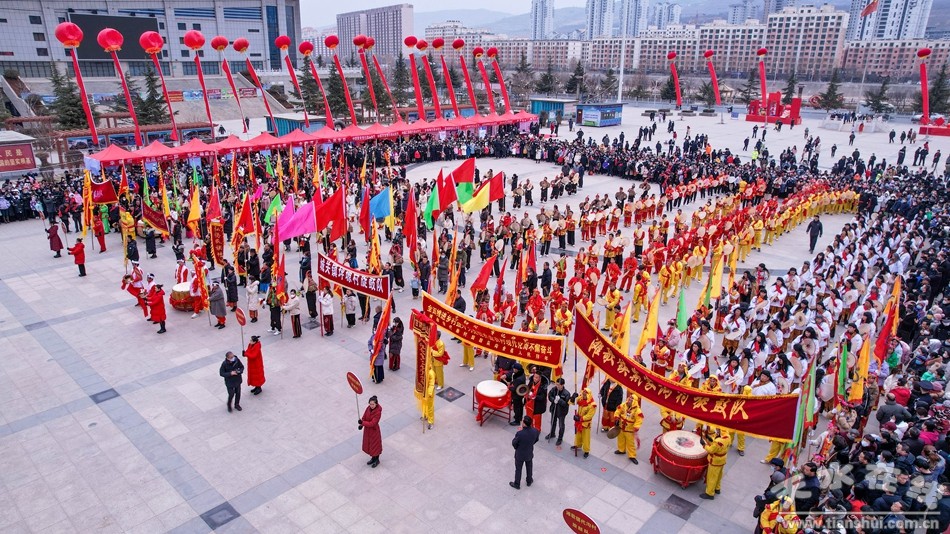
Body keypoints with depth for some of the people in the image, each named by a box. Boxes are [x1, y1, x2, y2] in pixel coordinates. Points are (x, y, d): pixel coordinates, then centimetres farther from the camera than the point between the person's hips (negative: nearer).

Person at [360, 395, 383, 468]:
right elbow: (364, 417, 0)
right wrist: (361, 425, -16)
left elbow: (372, 423, -30)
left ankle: (377, 460, 34)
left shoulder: (378, 412, -29)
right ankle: (373, 458, 43)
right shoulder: (368, 408, -10)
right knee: (368, 444, 22)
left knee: (375, 445, 12)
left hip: (374, 430, -7)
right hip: (367, 429, 7)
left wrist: (362, 423, -32)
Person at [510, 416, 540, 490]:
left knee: (518, 469, 21)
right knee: (529, 468, 29)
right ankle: (529, 481, 50)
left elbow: (513, 443, -21)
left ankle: (517, 484, 40)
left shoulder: (519, 433, -38)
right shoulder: (535, 431, -24)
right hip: (529, 454, 4)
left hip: (520, 454, -3)